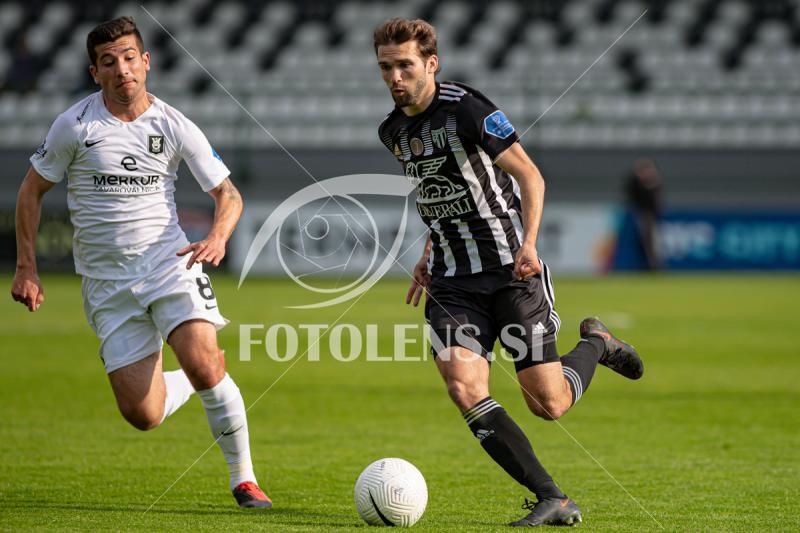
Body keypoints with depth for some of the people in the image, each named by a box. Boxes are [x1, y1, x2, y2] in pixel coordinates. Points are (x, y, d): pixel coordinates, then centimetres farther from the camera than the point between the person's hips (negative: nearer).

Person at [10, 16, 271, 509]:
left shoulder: (175, 127, -1)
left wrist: (218, 237, -16)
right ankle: (188, 385, 30)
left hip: (171, 266, 0)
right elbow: (32, 191, 7)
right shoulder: (74, 126, -4)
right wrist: (27, 269, 2)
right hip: (107, 282, 0)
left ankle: (244, 478, -7)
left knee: (204, 364, -26)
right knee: (143, 416, -7)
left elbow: (229, 194, 5)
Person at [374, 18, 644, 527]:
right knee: (464, 388, -17)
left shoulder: (466, 109, -13)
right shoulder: (393, 131, 9)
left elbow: (529, 175, -12)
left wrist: (528, 243, -24)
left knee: (549, 403, -7)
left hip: (511, 270, -6)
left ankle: (596, 343, 28)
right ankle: (553, 500, -12)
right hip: (452, 281, 6)